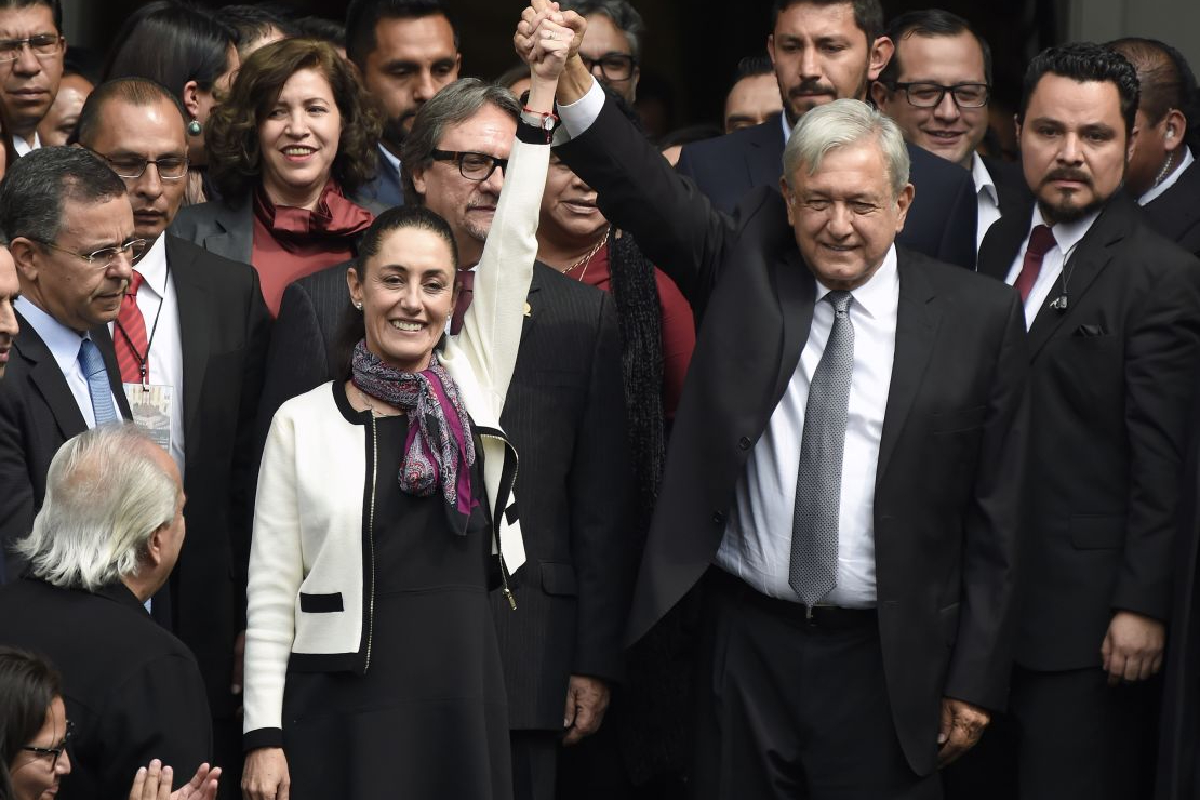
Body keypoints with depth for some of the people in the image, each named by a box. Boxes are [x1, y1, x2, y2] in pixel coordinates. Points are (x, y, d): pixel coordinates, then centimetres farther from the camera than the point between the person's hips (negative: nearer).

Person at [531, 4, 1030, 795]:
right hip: (747, 642, 2)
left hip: (886, 662, -2)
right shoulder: (745, 268, 5)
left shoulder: (980, 316, -1)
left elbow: (996, 515, 0)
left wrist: (975, 678, -3)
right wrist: (568, 78, -29)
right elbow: (648, 191, -11)